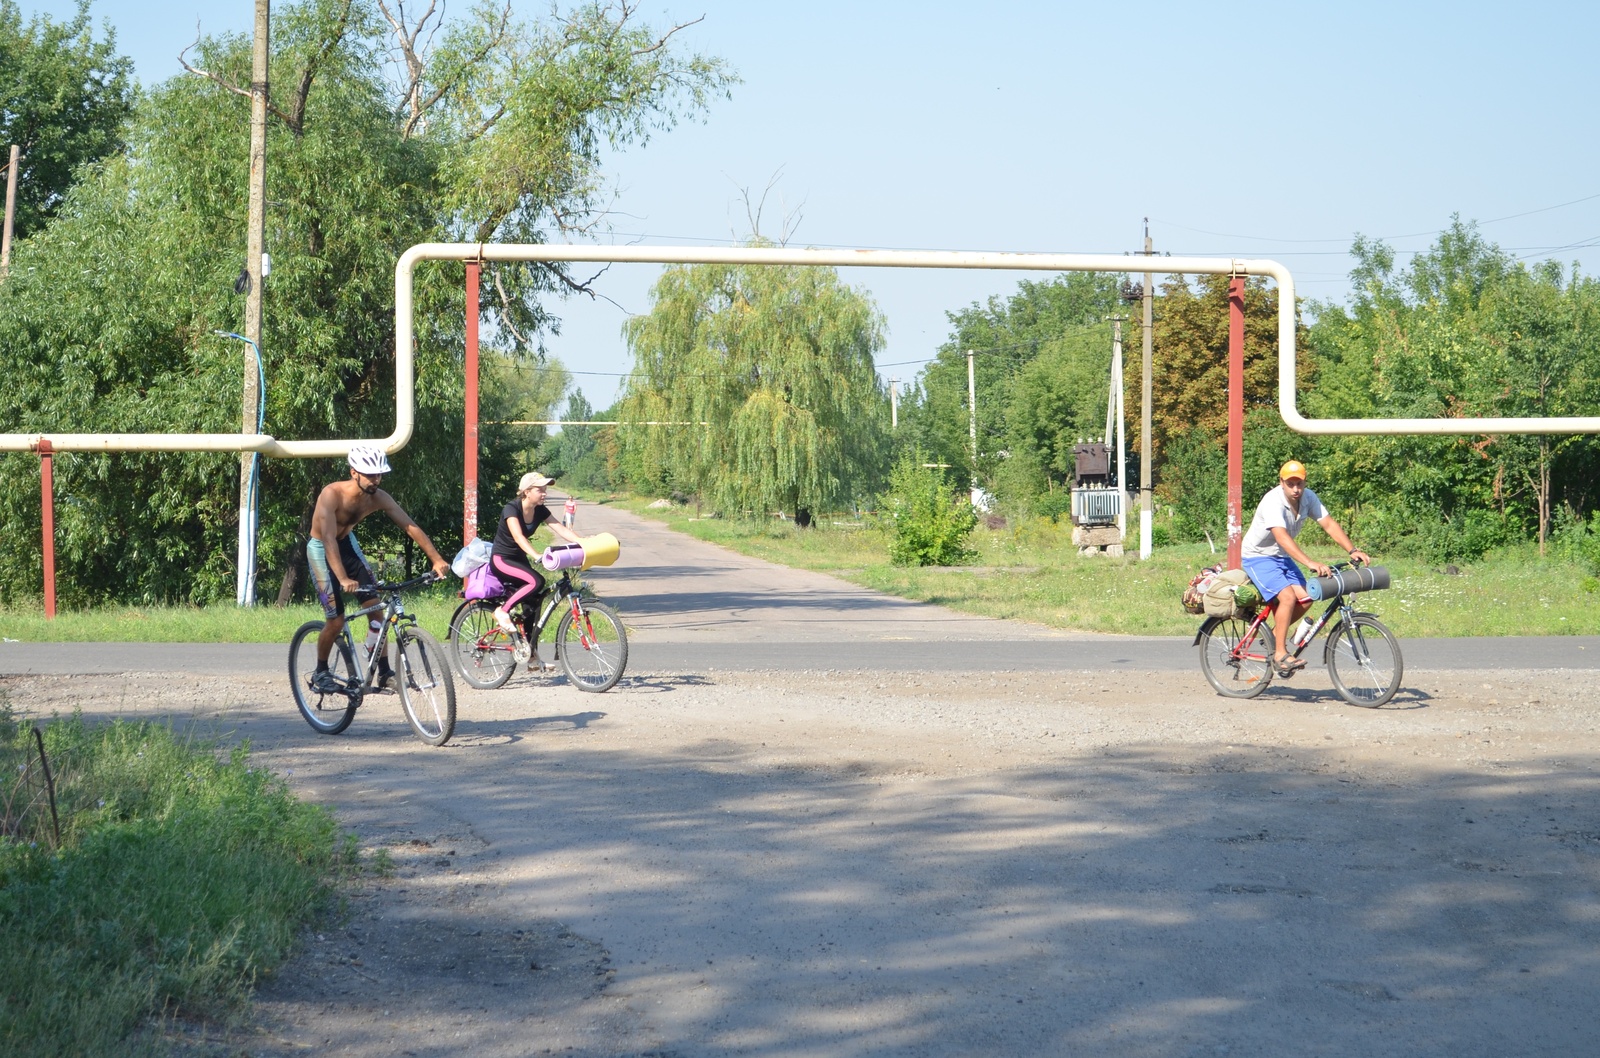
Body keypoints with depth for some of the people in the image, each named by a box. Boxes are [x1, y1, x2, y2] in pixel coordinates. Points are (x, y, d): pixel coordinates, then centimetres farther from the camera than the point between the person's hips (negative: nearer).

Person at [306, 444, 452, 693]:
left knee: (375, 607, -6)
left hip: (347, 543, 5)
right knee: (336, 621, -9)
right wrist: (343, 579, -51)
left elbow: (411, 526, -17)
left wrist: (437, 559, -27)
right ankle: (320, 673, 14)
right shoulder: (332, 494, -32)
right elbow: (329, 539, -40)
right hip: (321, 550, -5)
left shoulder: (378, 498, -17)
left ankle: (384, 672, 2)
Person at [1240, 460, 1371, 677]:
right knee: (1288, 597, -25)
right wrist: (1310, 563, -52)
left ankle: (1275, 635, 12)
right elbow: (1282, 537, -41)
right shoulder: (1273, 502, -29)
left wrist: (1353, 550, -22)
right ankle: (1280, 655, -18)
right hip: (1258, 557, -7)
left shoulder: (1308, 498, -7)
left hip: (1282, 557, 7)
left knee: (1305, 598, -10)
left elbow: (1329, 524, -9)